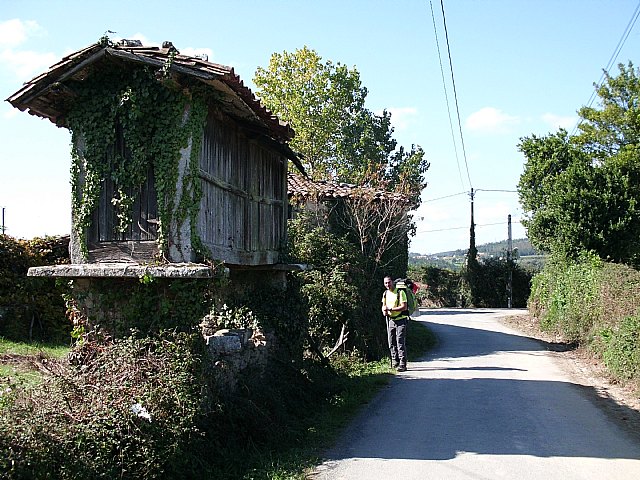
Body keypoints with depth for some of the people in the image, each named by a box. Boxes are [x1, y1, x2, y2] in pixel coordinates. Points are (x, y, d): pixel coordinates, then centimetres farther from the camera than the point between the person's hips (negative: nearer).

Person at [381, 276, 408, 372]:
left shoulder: (400, 292, -11)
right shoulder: (385, 294, 11)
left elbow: (404, 307, -17)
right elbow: (384, 306, 21)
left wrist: (390, 309, -21)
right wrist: (384, 311, -3)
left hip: (401, 320, -7)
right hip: (391, 320, 7)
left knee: (400, 342, -10)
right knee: (391, 343, 8)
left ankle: (402, 365, -9)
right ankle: (395, 363, 17)